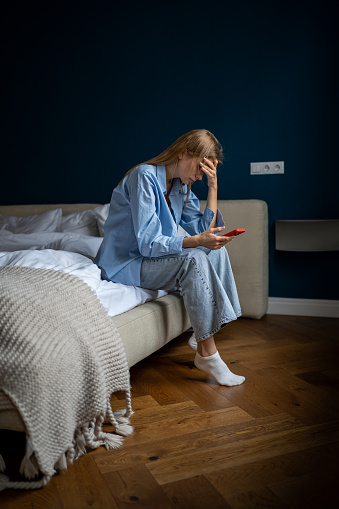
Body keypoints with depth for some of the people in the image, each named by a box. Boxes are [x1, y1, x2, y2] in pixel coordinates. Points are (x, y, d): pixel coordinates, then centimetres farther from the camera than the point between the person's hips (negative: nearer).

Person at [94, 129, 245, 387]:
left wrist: (213, 187, -5)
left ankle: (202, 334, -4)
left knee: (216, 249, 0)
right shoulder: (144, 177, -20)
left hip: (156, 258, 9)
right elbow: (148, 243, -27)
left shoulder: (181, 186, 7)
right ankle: (207, 353, -23)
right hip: (125, 263, -9)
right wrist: (197, 240, -37)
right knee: (194, 260, -28)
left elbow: (204, 228, 1)